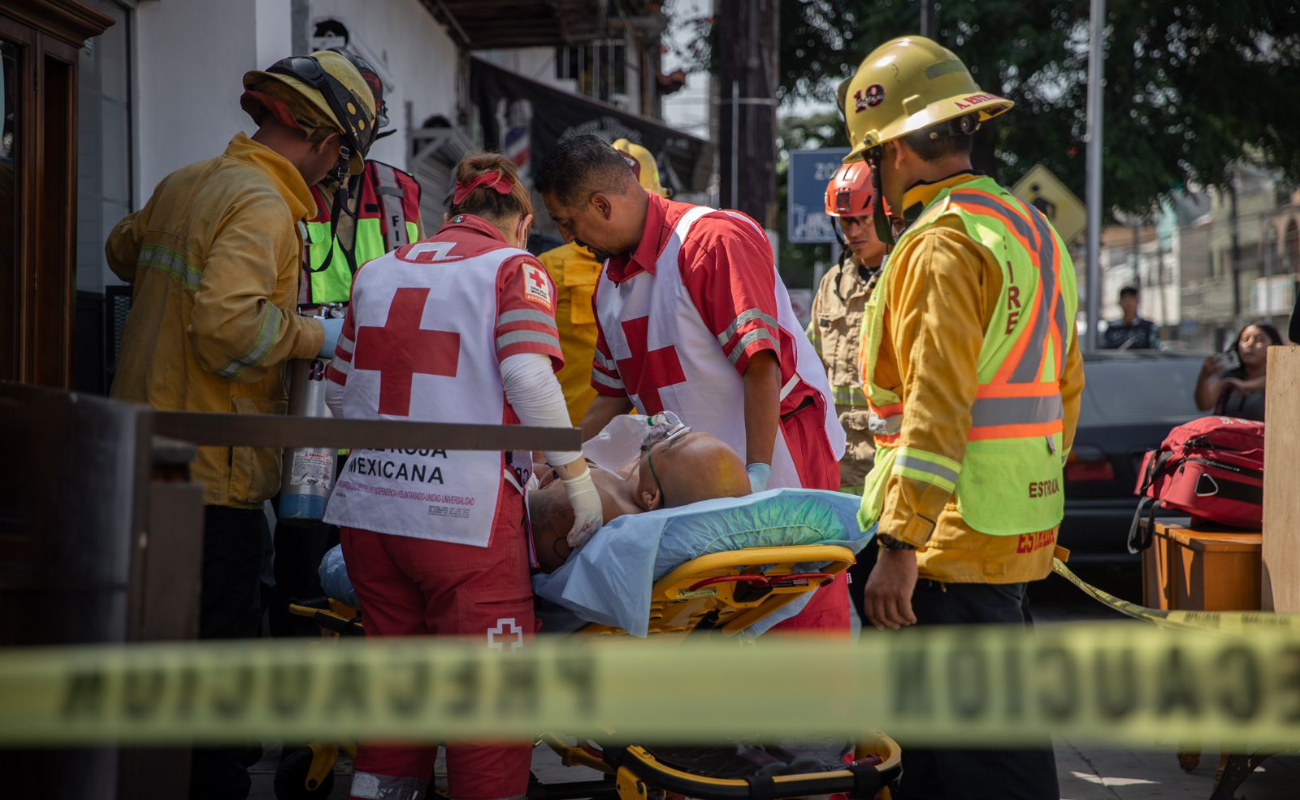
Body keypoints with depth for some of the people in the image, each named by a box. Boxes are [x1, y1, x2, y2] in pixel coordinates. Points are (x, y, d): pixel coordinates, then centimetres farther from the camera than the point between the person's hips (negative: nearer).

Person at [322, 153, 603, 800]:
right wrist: (576, 473, -10)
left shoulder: (379, 271, 16)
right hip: (464, 513, -6)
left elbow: (339, 391, 19)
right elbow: (528, 376, -15)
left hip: (369, 505, 6)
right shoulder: (513, 268, 1)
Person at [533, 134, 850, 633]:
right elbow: (613, 396, 20)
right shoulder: (612, 282, 13)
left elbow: (761, 366, -19)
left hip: (780, 464, -7)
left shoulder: (715, 240, -14)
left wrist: (756, 475, -23)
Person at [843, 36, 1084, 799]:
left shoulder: (942, 243, -14)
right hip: (1023, 534, 10)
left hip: (958, 539, -10)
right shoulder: (1035, 232, 17)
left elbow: (937, 403, -22)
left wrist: (901, 544, -23)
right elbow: (1066, 386, 22)